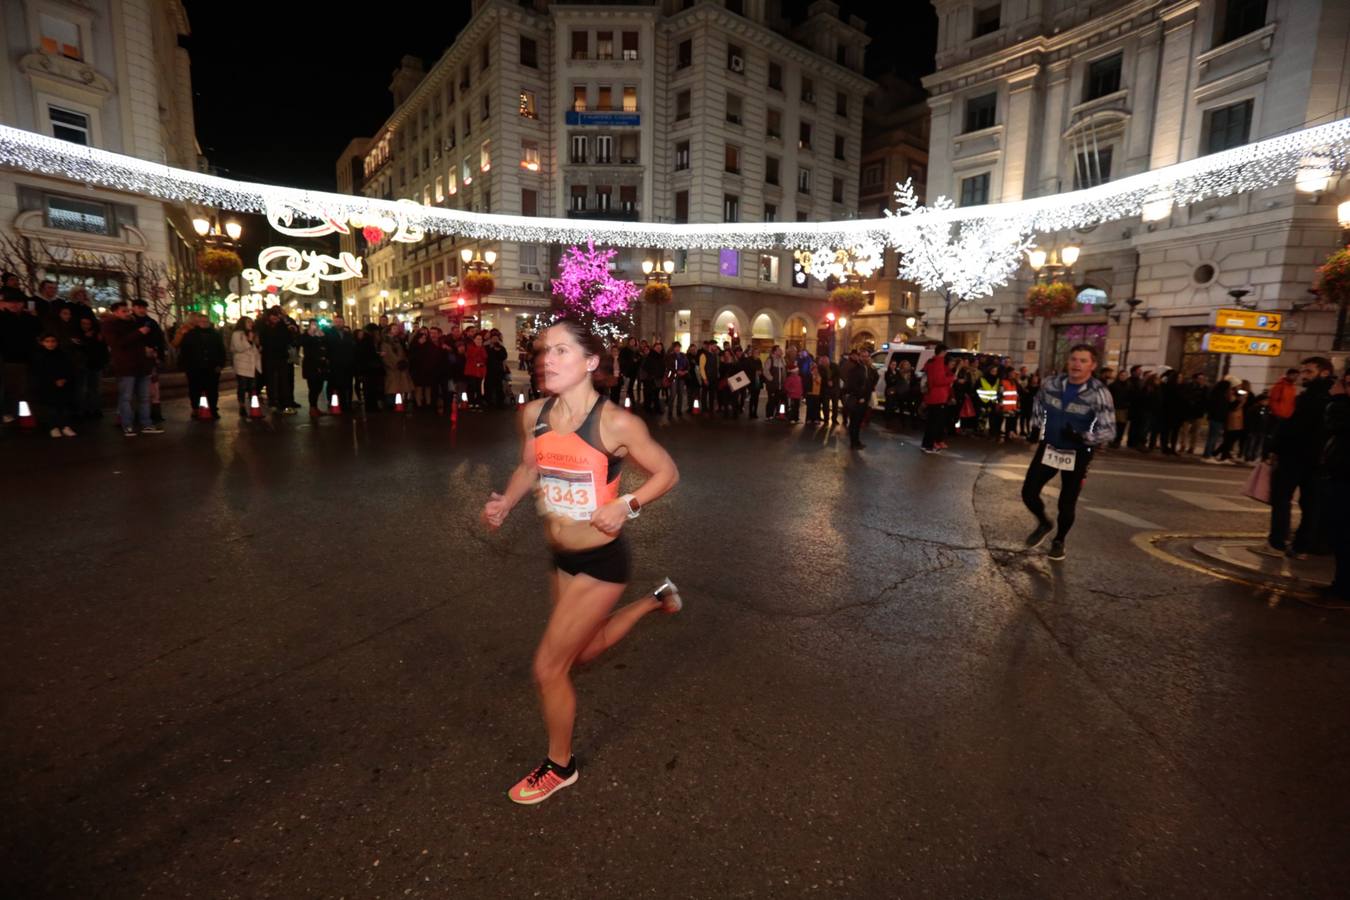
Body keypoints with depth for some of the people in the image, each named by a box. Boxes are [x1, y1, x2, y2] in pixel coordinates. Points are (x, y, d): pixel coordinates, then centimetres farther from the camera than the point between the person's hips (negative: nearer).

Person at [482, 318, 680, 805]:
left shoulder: (615, 422, -23)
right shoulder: (534, 413, -6)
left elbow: (667, 471, -11)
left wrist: (626, 505, -24)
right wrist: (506, 501, -6)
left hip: (601, 561, -7)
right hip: (562, 557, 7)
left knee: (548, 667, 2)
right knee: (585, 650, 28)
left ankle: (559, 767, 32)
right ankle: (655, 600, 51)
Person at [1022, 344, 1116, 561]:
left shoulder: (1099, 393, -17)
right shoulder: (1051, 383, -6)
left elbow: (1109, 430, -14)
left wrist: (1082, 437, -30)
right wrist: (1035, 427, 6)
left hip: (1077, 455, -3)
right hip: (1048, 448, 3)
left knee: (1067, 505, 5)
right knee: (1028, 493, 2)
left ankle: (1059, 540, 31)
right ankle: (1044, 523, 32)